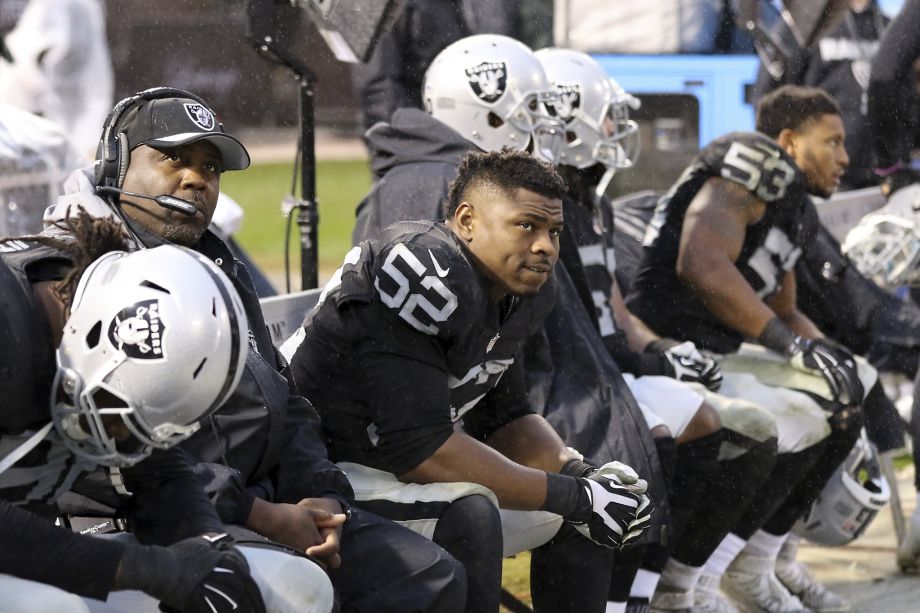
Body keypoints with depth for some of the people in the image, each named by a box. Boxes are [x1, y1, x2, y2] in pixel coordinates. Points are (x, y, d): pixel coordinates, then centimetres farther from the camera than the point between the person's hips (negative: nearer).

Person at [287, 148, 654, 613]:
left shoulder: (517, 294, 3)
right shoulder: (428, 275, -26)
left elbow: (503, 417, 12)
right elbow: (419, 448, -30)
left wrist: (580, 476, -8)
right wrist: (572, 495, -23)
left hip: (404, 471, 10)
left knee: (581, 508, 9)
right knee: (468, 512, -32)